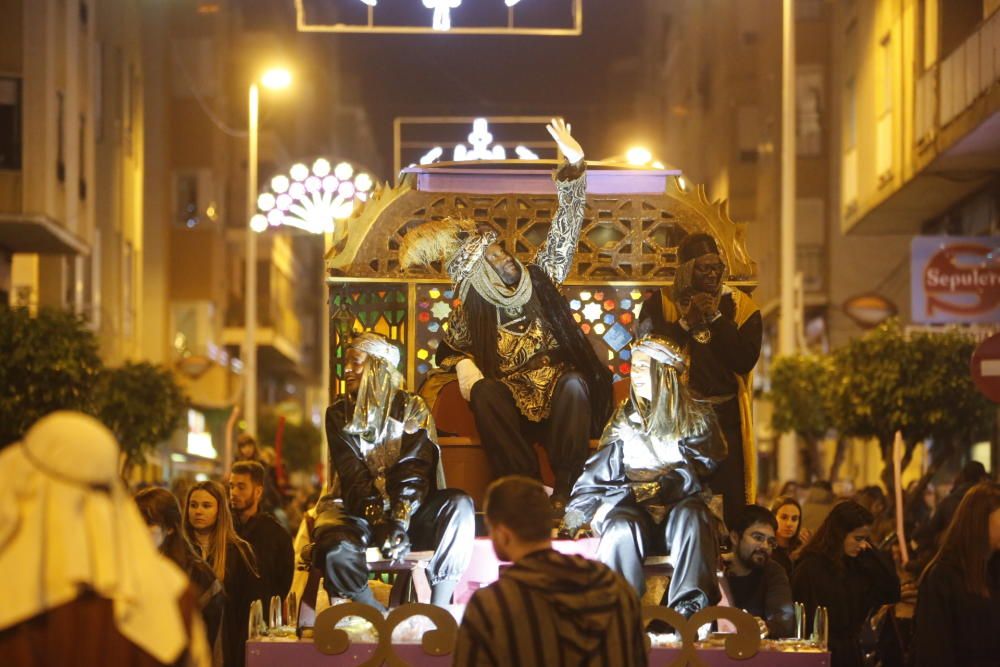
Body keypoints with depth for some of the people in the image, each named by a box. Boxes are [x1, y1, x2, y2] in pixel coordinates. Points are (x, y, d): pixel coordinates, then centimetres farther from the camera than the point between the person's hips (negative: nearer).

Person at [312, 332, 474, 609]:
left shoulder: (412, 408, 2)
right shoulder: (339, 414, 6)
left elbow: (414, 472, -11)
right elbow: (352, 475, -7)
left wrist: (400, 522, -28)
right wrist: (381, 522, -23)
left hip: (407, 512, 0)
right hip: (360, 511, 0)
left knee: (459, 506, -31)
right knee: (336, 554, -35)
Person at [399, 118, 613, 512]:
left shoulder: (540, 280, 4)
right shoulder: (470, 316, 2)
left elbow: (564, 232, -2)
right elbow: (450, 348, 22)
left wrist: (574, 167, -12)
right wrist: (462, 364, -3)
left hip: (560, 403, 0)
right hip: (513, 408, 0)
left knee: (574, 384, -34)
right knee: (484, 392, -32)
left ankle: (565, 490, -35)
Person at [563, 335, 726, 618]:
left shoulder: (697, 418, 13)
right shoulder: (624, 419, 20)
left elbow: (697, 472, -1)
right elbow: (598, 472, 14)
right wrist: (578, 510, -3)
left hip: (681, 504, -1)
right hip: (634, 512, 1)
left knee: (691, 516, -38)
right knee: (621, 527, -35)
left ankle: (689, 611, -52)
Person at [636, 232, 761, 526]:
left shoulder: (740, 306, 4)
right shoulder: (661, 303, 4)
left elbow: (746, 360, -8)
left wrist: (715, 318, -12)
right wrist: (686, 322, -14)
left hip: (726, 415, 0)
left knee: (735, 501, -4)